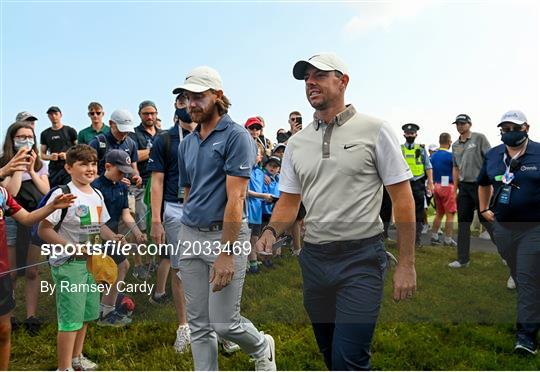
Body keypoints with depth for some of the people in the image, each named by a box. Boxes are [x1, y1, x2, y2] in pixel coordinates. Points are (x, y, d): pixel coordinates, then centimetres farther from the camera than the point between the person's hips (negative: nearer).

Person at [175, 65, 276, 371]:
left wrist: (226, 253, -20)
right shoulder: (187, 144, 13)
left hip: (226, 234, -6)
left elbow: (235, 197, -16)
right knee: (199, 325, 11)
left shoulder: (236, 136, -9)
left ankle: (262, 347, 32)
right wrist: (187, 229, 12)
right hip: (190, 236, 7)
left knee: (224, 323, 0)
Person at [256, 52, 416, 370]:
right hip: (314, 257, 5)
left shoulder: (374, 130, -4)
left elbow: (403, 197, -6)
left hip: (362, 257, -5)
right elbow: (289, 201, 13)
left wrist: (407, 264, -9)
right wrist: (271, 231, -8)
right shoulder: (296, 143, 9)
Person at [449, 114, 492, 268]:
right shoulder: (455, 145, 13)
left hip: (480, 185, -6)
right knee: (463, 223, 7)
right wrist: (455, 189, 13)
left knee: (487, 220, 0)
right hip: (464, 187, 6)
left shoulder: (479, 138, -4)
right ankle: (463, 259, 14)